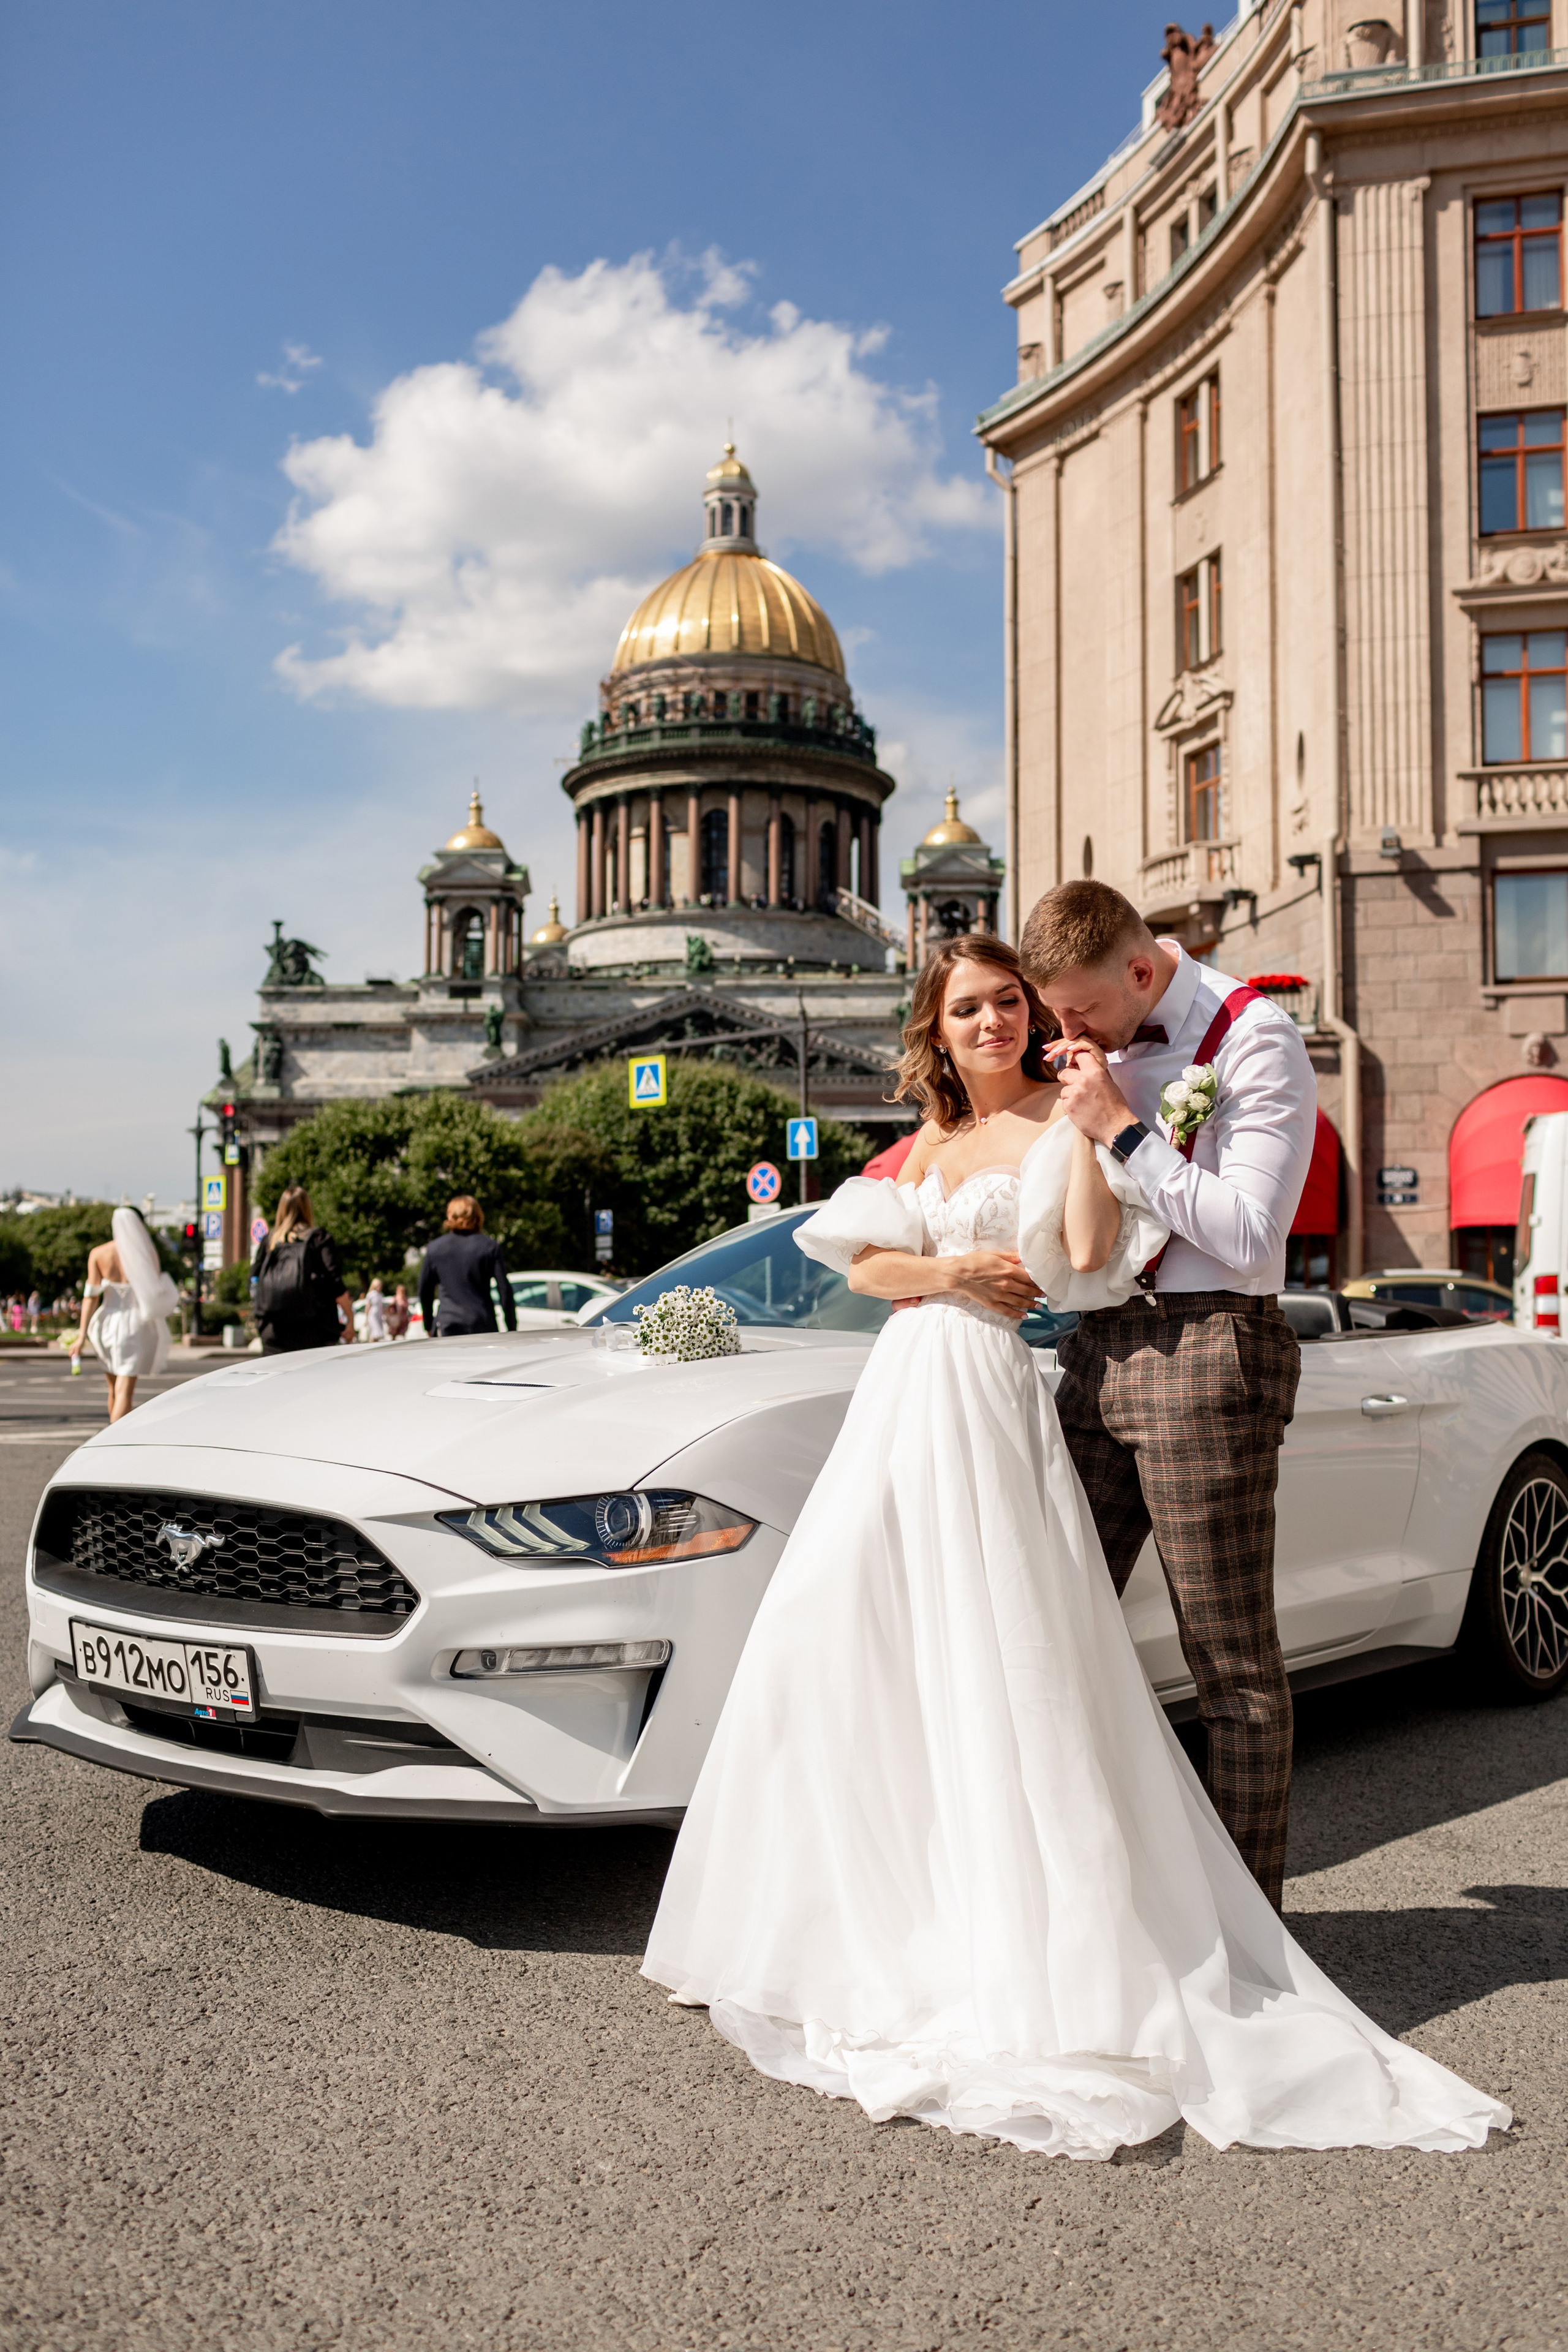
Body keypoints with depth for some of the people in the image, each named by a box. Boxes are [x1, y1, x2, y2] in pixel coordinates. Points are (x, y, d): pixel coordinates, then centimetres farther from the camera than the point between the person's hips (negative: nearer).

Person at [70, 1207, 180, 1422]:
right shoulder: (148, 1253, -5)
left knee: (114, 1387, 21)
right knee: (124, 1390, -6)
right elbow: (155, 1289, 1)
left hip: (108, 1323, 3)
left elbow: (91, 1296, -7)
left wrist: (83, 1334, -8)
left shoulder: (98, 1254, -2)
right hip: (136, 1324, -2)